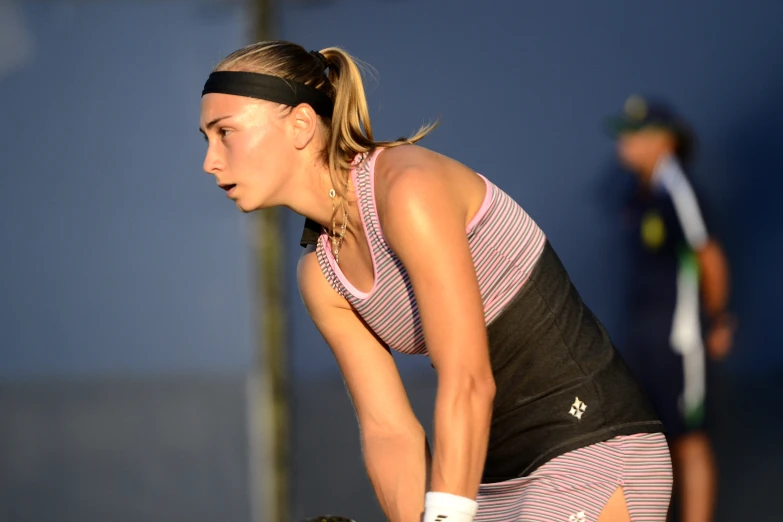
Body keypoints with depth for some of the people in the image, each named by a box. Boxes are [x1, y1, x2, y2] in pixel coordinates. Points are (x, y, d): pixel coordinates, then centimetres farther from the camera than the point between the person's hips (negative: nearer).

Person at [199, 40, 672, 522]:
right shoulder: (321, 275, 5)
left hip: (596, 451, -8)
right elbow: (388, 428, 4)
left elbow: (467, 384, -23)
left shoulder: (409, 188, -18)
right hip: (500, 481, 8)